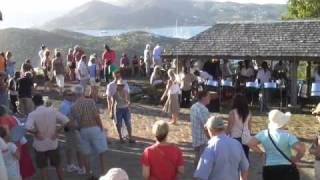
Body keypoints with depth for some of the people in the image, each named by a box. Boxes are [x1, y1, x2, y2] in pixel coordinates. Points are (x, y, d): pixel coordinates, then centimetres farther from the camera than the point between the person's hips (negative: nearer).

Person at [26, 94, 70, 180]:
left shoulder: (32, 114, -14)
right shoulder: (52, 110, -6)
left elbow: (28, 128, -31)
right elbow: (66, 121, -10)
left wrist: (36, 133, -14)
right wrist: (57, 131, -5)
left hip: (40, 145, -2)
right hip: (53, 143, 2)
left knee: (43, 167, 12)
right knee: (58, 165, 19)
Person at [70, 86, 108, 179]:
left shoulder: (73, 106, 2)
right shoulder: (90, 101, -8)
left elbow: (72, 122, 2)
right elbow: (97, 117, -12)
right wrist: (101, 128, -4)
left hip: (83, 130, 3)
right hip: (95, 128, -3)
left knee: (85, 154, 14)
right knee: (101, 151, 11)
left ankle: (89, 174, 21)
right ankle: (103, 171, 10)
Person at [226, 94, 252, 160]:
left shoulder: (233, 113, -12)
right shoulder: (248, 113, 2)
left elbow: (229, 127, -9)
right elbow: (249, 126, 8)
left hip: (235, 138, -4)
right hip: (246, 138, 4)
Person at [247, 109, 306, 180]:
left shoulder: (263, 134, -2)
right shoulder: (288, 135, -15)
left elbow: (250, 143, -3)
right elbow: (301, 148, -25)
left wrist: (261, 152, 7)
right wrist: (297, 158, -7)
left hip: (269, 170, 3)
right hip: (287, 170, -3)